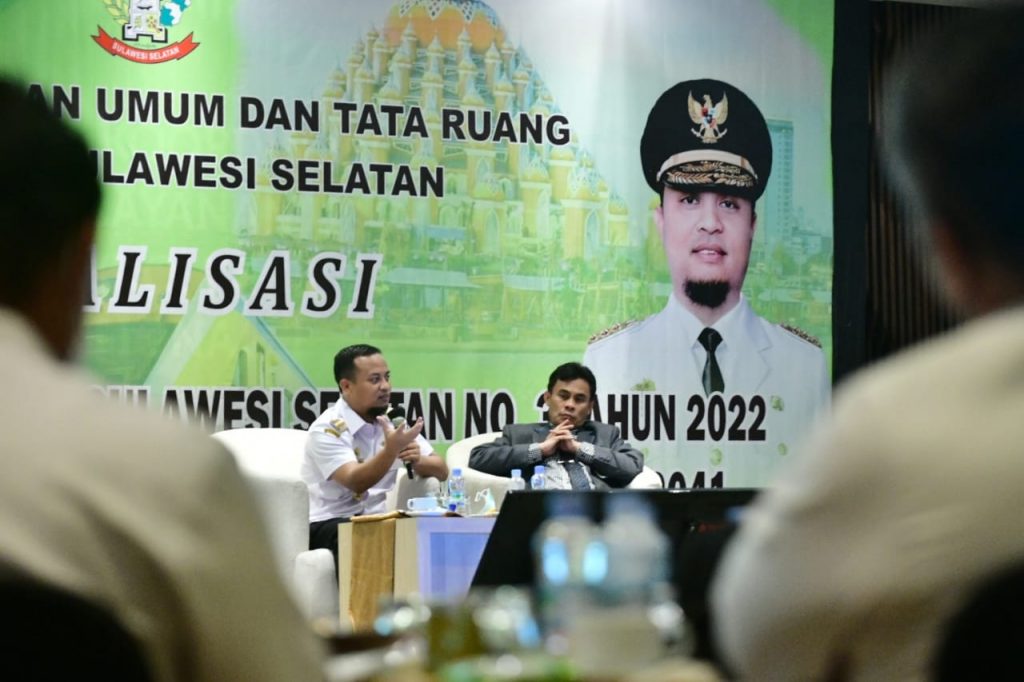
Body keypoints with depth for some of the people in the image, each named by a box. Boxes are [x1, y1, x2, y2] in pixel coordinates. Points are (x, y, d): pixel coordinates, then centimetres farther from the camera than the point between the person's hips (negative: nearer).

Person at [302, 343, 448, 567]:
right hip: (331, 525, -6)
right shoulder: (327, 429, -11)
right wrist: (390, 450, -40)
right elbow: (356, 482, -25)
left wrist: (417, 461, -16)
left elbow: (441, 471, 7)